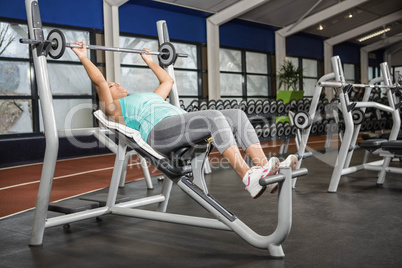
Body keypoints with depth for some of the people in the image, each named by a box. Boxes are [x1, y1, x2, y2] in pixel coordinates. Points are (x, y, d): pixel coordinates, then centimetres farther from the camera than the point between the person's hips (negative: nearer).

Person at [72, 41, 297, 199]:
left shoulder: (149, 97, 42)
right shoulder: (114, 108, 22)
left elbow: (168, 81, 52)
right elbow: (99, 81, 7)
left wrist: (150, 61, 61)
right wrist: (83, 57, 14)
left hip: (184, 125, 8)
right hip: (160, 131, -8)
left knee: (237, 115, -17)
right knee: (214, 117, -34)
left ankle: (266, 168, -30)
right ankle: (248, 178, -45)